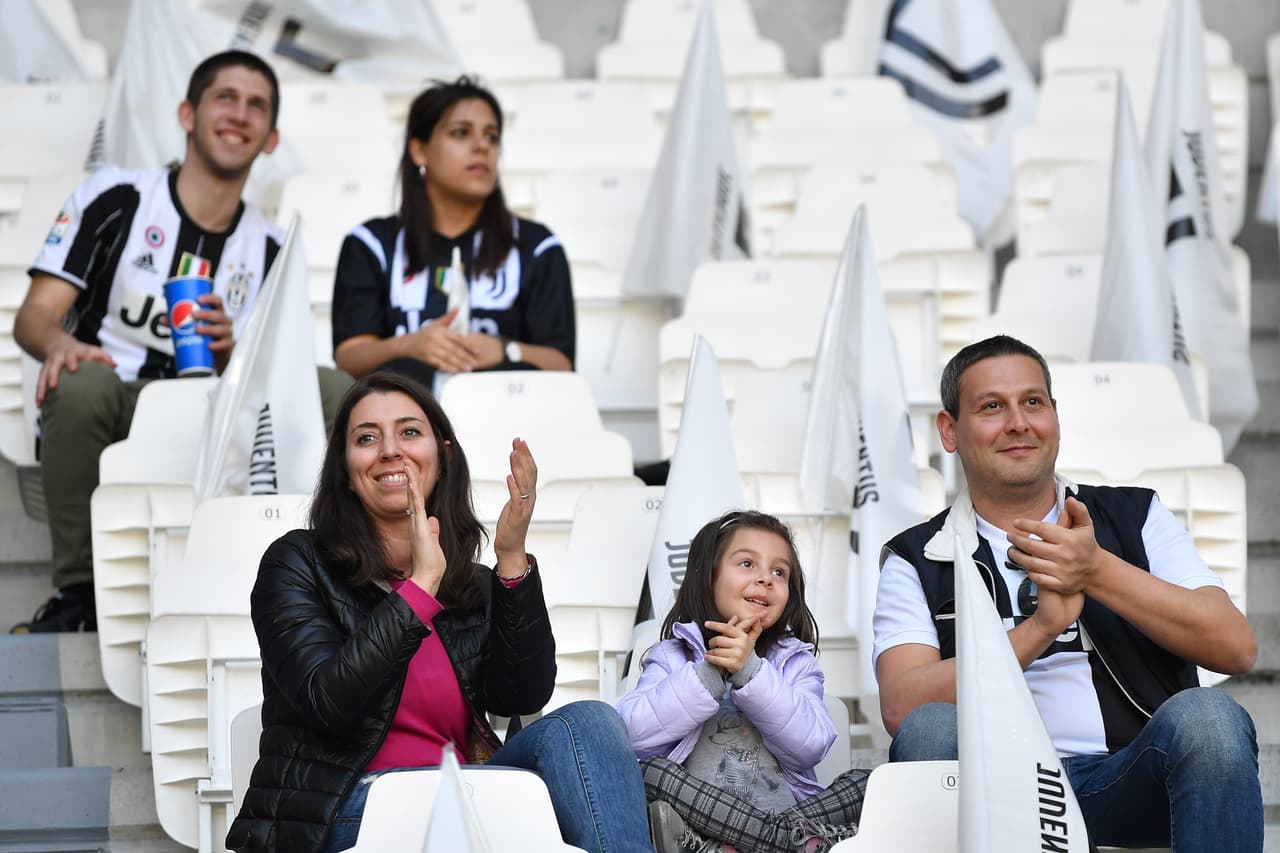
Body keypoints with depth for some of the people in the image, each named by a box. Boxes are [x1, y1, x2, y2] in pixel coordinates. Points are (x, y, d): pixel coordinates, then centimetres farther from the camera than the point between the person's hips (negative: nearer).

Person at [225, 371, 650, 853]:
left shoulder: (474, 586, 16)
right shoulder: (297, 565, 3)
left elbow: (523, 697, -2)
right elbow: (327, 703, -13)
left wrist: (512, 560, -9)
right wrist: (420, 586, -16)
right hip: (339, 814, -5)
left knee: (585, 722, -23)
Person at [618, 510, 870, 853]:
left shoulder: (796, 663, 17)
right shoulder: (672, 656, 13)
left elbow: (810, 748, -3)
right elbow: (633, 735, -6)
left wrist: (749, 671, -13)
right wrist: (710, 672, -12)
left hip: (790, 810, 1)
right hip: (695, 816, -1)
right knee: (647, 771, -29)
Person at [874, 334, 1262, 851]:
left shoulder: (1136, 518, 15)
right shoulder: (915, 561, 11)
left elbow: (1236, 648, 1)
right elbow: (900, 708, -7)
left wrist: (1097, 570, -10)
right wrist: (1041, 628, -16)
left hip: (1129, 785, 1)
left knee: (1206, 716, -31)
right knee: (930, 728, -32)